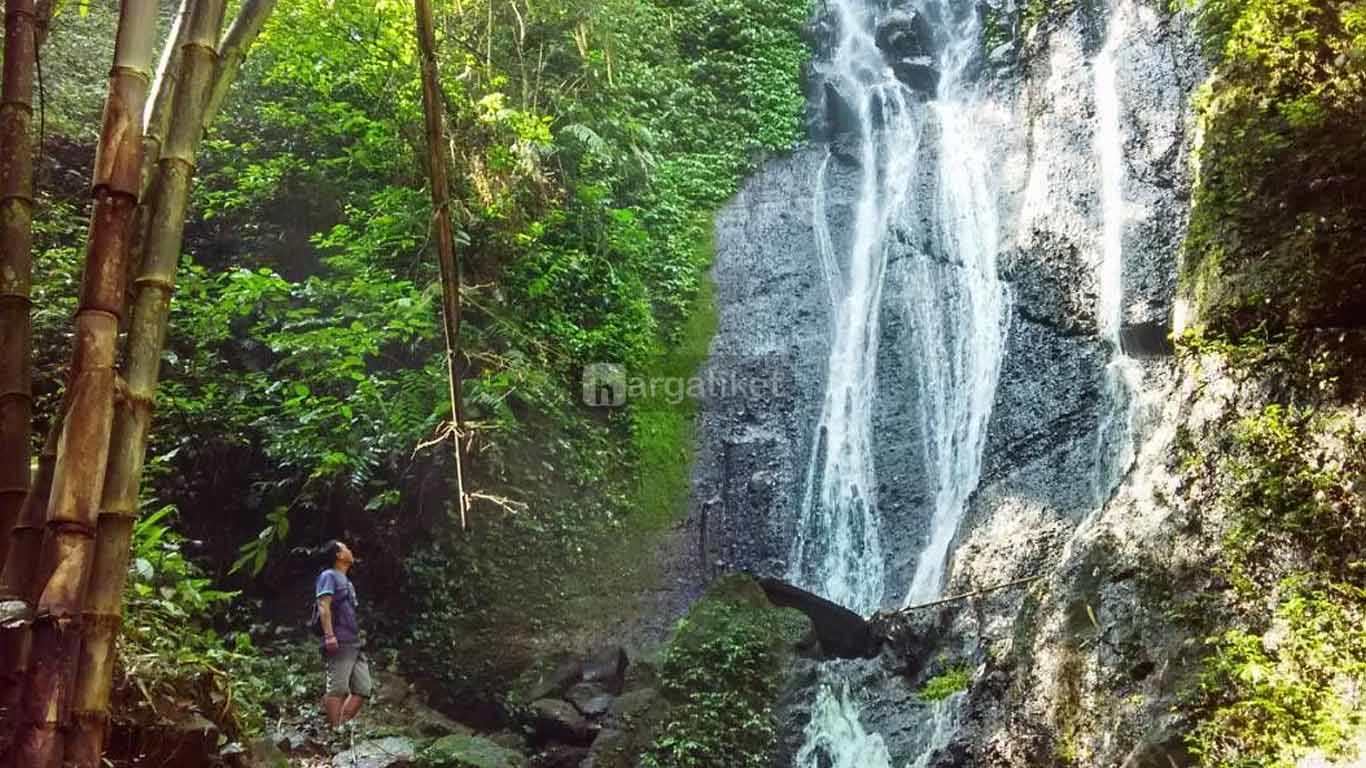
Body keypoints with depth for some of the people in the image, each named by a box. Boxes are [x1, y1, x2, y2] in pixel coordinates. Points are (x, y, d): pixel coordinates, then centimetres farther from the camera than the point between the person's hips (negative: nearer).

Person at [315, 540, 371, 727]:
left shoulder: (347, 581, 26)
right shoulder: (329, 575, 0)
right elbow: (323, 606, -12)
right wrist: (329, 635, -23)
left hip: (354, 644, 9)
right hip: (339, 644, -9)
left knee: (363, 689, 3)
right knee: (337, 689, -12)